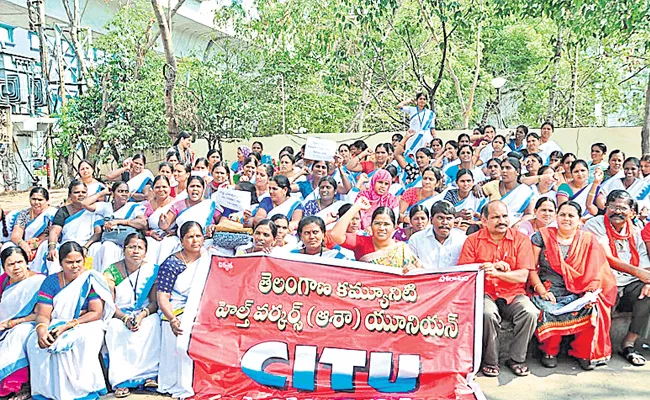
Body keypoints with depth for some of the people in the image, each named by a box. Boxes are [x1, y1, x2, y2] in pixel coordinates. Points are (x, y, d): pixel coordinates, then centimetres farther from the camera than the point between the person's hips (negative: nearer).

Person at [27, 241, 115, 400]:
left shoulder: (92, 280, -3)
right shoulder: (51, 281, 6)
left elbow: (96, 313, -9)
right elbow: (43, 314, -2)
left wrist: (68, 326, -20)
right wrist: (41, 330, -26)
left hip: (86, 325, -3)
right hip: (56, 325, 3)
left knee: (82, 339, -36)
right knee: (35, 341, -26)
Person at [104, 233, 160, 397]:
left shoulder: (152, 270, 0)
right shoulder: (111, 272, -3)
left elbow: (155, 302, -3)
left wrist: (142, 315, -23)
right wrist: (125, 318, -25)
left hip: (145, 314, 1)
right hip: (118, 316, -1)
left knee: (153, 322, -30)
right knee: (115, 327, -32)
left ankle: (149, 374, -26)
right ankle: (121, 380, -30)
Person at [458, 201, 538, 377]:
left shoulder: (521, 239, 4)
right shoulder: (473, 240, 4)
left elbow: (523, 276, -5)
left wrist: (497, 273, -20)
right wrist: (495, 265, -12)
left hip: (513, 294, 2)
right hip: (484, 294, -1)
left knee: (530, 312, -27)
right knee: (488, 314, -33)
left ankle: (517, 359, -4)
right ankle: (490, 361, -9)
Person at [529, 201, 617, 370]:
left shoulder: (589, 241, 11)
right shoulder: (542, 236, 5)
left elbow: (596, 272, 6)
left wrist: (590, 292, -12)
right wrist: (541, 290, -12)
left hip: (578, 293, 2)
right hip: (548, 292, -1)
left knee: (593, 311, -28)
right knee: (549, 311, -32)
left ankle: (583, 352, -2)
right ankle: (549, 351, -3)